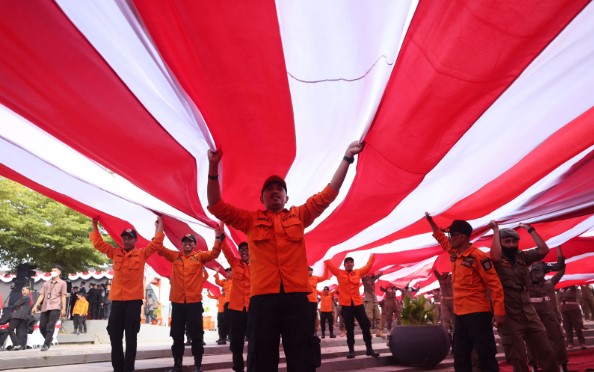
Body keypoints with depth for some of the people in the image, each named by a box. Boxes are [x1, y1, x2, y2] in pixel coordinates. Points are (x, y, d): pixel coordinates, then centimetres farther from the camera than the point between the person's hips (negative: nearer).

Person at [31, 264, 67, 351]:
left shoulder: (62, 283, 8)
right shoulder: (46, 283, 20)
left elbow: (63, 296, 2)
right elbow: (41, 295, 15)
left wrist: (63, 308, -6)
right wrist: (35, 306, 3)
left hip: (55, 307, -5)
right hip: (45, 308, 5)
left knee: (50, 326, -11)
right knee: (42, 326, 4)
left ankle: (46, 344, -6)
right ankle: (49, 339, 28)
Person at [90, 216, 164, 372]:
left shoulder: (142, 253, 4)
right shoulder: (115, 253, 11)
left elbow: (156, 242, -1)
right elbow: (98, 243, 13)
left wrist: (160, 223, 1)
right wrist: (95, 225, 11)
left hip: (134, 300, -3)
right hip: (116, 300, 3)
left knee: (131, 337, 4)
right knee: (115, 337, 7)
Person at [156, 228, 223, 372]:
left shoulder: (200, 256, 3)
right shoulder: (175, 256, 9)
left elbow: (214, 253, -10)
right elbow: (160, 248, 4)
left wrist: (219, 237, -23)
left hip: (194, 302, -2)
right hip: (177, 302, 2)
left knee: (196, 334, 5)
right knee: (177, 334, 11)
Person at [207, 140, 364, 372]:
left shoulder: (299, 216, 18)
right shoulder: (251, 220, 16)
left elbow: (328, 194, 16)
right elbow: (216, 206, 9)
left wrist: (347, 158, 9)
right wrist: (213, 167, -3)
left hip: (296, 296, 1)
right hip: (262, 297, 0)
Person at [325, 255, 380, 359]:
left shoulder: (358, 273, 9)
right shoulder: (339, 273, 4)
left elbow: (368, 266, 18)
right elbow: (329, 264, 7)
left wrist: (372, 256, 22)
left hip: (358, 304, 2)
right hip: (346, 305, -2)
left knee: (366, 326, 2)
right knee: (349, 329, 4)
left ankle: (369, 349, 13)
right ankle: (351, 350, 12)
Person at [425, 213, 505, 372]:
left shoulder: (477, 256, -13)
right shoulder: (455, 253, 10)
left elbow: (495, 284, -15)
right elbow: (440, 237, 29)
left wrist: (499, 312, -19)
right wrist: (430, 221, 25)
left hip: (477, 313, -8)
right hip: (459, 313, 8)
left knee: (486, 356, -1)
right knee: (460, 357, 12)